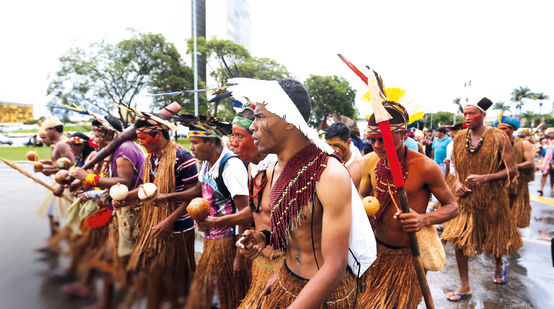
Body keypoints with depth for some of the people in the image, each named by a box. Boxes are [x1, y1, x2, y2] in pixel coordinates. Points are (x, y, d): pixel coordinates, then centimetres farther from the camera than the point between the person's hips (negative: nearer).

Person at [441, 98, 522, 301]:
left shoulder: (498, 138, -12)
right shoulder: (459, 138, 0)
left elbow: (511, 170, -11)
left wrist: (484, 178, -24)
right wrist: (458, 182, -7)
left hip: (492, 199, -2)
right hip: (466, 199, 3)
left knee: (496, 239, 17)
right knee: (458, 240, -2)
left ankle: (499, 265, 53)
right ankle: (465, 287, 15)